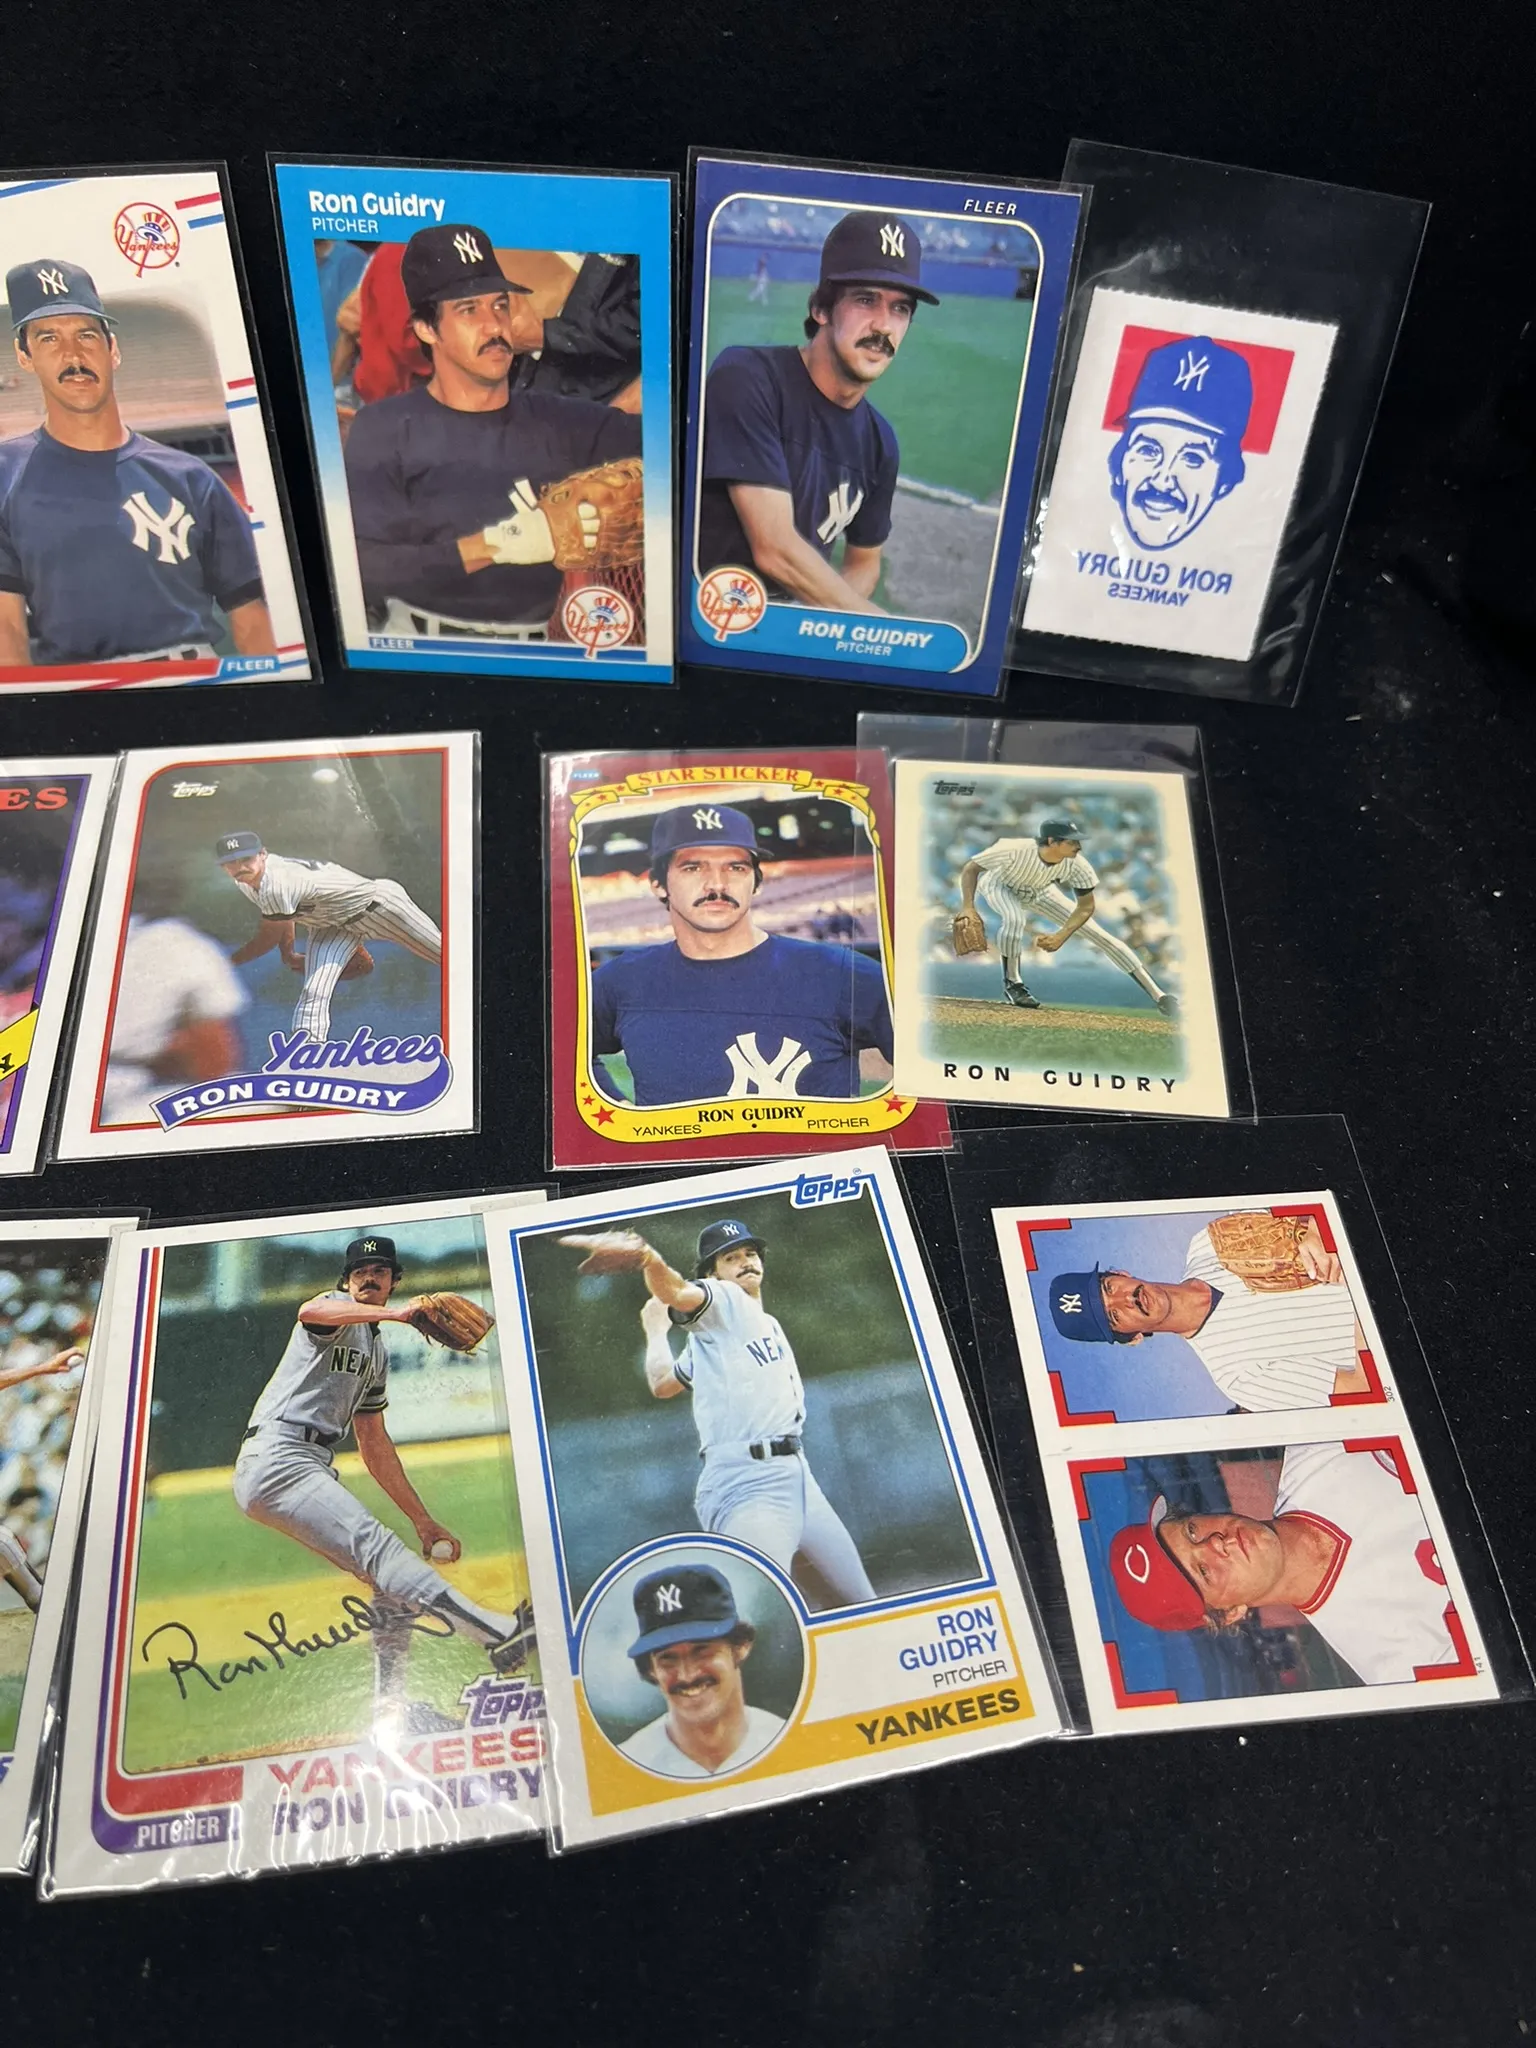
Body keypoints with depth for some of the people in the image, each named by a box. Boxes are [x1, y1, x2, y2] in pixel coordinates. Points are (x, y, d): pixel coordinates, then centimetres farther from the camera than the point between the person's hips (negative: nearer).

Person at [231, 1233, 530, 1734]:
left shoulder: (377, 1353, 26)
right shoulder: (337, 1311, 2)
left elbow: (374, 1445, 27)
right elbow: (311, 1312, -27)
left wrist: (423, 1520, 23)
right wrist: (396, 1313, -41)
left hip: (312, 1471, 10)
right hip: (275, 1458, -9)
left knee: (390, 1581, 3)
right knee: (377, 1546, -26)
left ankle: (392, 1711, 7)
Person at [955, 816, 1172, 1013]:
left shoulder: (1077, 865, -31)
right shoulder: (1015, 850, -41)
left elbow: (1085, 907, -20)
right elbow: (970, 868, -29)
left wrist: (1061, 936, -34)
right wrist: (968, 907, -42)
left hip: (1040, 892, 3)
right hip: (1000, 884, -3)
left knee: (1099, 934, -7)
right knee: (1015, 920, -39)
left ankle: (1157, 994, -4)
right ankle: (1012, 983, -13)